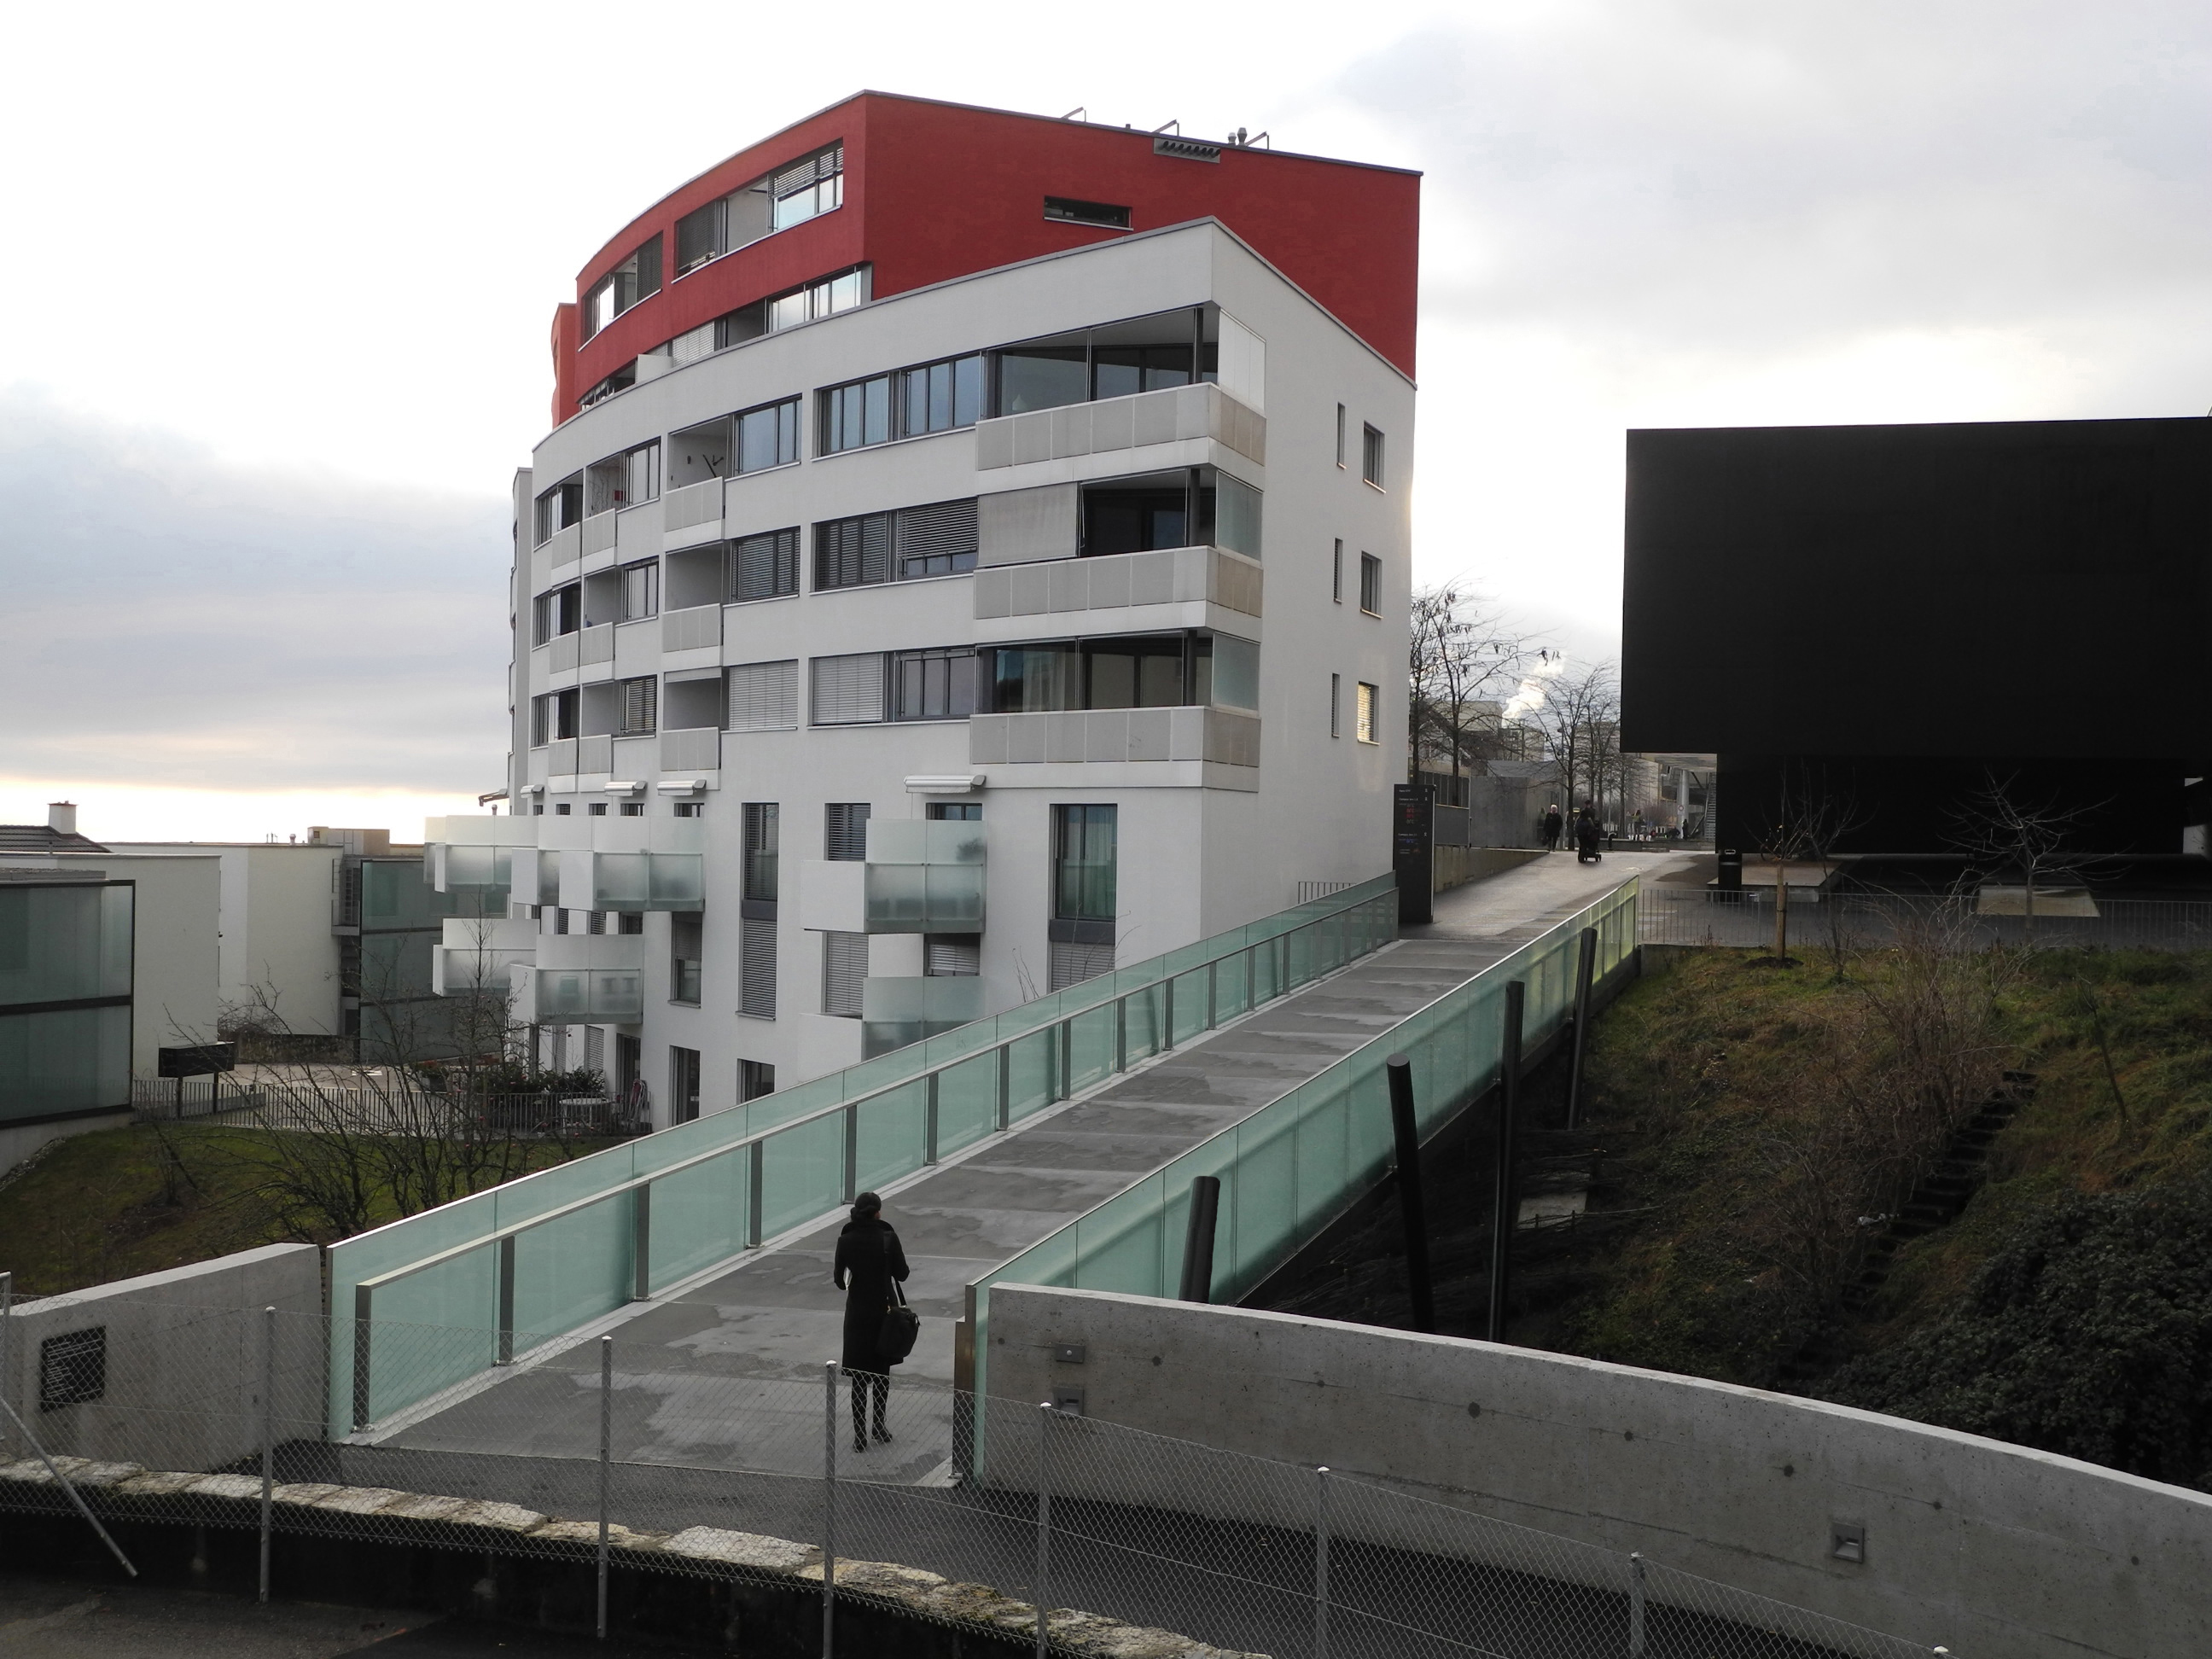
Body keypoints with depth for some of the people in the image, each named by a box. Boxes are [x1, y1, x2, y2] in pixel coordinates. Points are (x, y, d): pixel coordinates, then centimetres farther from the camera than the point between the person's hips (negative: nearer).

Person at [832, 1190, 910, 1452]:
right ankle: (879, 1426, 28)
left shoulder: (846, 1241, -8)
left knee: (860, 1376, 6)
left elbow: (838, 1279, -3)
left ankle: (860, 1435, 4)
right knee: (882, 1371, 19)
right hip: (884, 1310, 0)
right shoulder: (888, 1238, -13)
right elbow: (902, 1275, -7)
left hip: (857, 1312, 0)